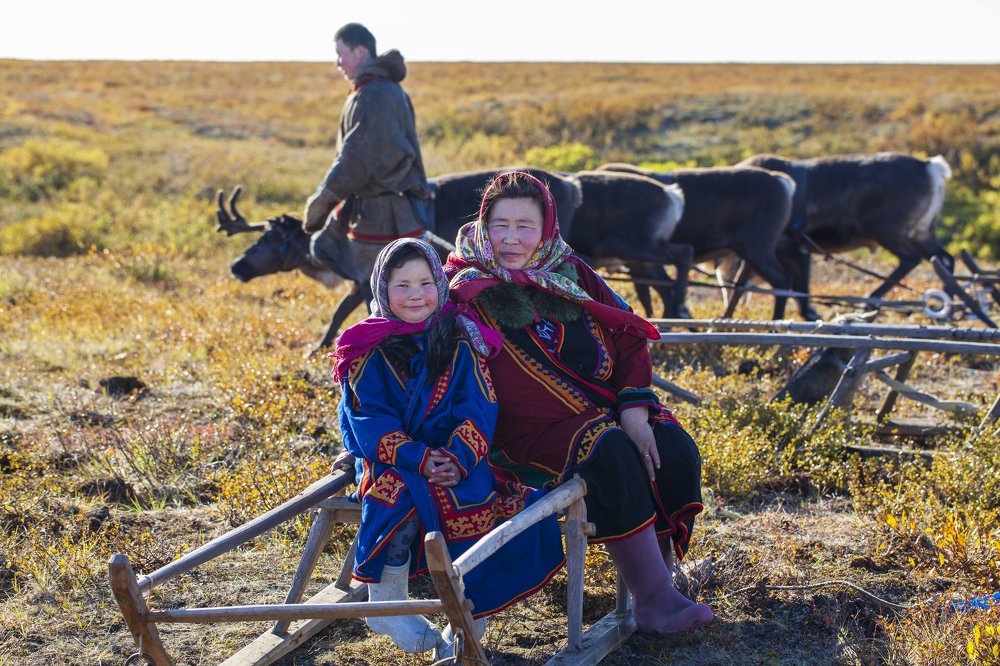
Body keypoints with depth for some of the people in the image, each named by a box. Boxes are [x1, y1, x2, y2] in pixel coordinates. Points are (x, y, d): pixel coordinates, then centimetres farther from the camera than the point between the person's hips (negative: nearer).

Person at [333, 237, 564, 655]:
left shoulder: (460, 342, 7)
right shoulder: (369, 351, 4)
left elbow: (479, 409, -1)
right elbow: (370, 420, -5)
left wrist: (458, 460, -19)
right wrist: (420, 460, -19)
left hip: (457, 459, 1)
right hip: (392, 460, -1)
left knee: (475, 500, -27)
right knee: (400, 497, -33)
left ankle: (466, 621, -12)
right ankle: (386, 604, -14)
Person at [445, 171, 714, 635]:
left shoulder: (571, 274, 11)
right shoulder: (467, 289, -1)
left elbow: (629, 338, 8)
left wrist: (634, 412, -7)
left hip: (607, 409, 5)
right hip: (530, 430, -5)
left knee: (674, 450, -17)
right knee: (611, 456, -30)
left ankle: (656, 575, -9)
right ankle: (653, 599, -25)